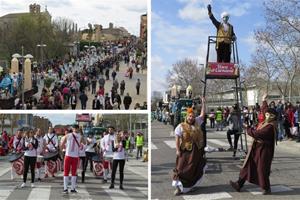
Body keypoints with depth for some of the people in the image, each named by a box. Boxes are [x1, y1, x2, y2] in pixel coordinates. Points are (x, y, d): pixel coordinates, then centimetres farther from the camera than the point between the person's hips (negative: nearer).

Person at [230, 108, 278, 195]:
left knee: (262, 169, 2)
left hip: (263, 150, -10)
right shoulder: (264, 123, 9)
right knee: (248, 166, 10)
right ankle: (239, 184, 14)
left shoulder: (270, 127, -21)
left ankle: (266, 188, 20)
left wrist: (248, 128, -14)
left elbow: (257, 134, -25)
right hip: (256, 148, 10)